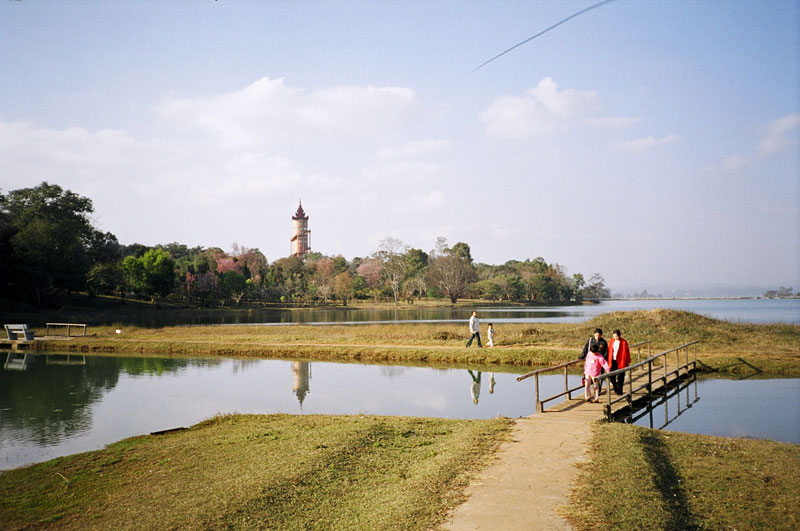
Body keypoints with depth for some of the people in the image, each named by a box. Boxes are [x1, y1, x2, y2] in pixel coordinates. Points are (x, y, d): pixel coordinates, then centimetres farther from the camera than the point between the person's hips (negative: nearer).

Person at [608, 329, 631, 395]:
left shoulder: (624, 342, -7)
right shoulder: (612, 341, 5)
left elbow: (627, 352, -2)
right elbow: (609, 350, 11)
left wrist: (628, 362, 0)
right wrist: (608, 361, 10)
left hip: (621, 362, -4)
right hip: (613, 361, 4)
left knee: (620, 377, 2)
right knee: (612, 377, 2)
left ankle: (619, 391, 14)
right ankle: (616, 389, 25)